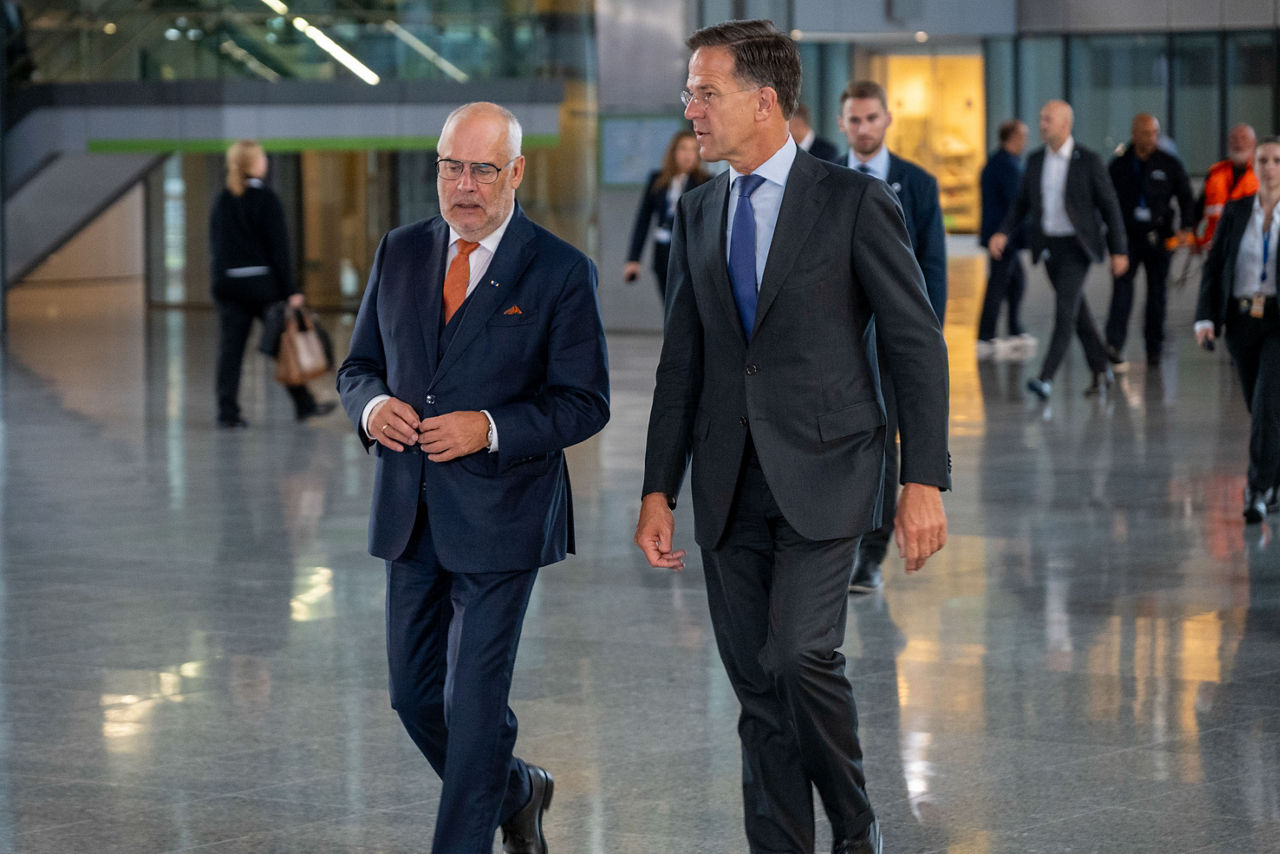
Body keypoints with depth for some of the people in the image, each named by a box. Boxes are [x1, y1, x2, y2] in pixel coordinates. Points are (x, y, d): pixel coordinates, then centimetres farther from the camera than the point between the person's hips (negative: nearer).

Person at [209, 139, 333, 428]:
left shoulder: (222, 201, 8)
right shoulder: (265, 199, -9)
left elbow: (215, 244, 12)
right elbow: (278, 247, -10)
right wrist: (290, 291, -10)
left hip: (226, 282, 5)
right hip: (261, 280, -5)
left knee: (230, 349, 2)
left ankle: (227, 412, -3)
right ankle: (304, 405, 15)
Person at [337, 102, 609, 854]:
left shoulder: (561, 272, -7)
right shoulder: (401, 253, 7)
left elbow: (585, 402, -8)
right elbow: (359, 364, 13)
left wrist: (489, 429, -22)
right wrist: (371, 405, -10)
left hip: (499, 517, -5)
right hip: (411, 511, 5)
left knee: (475, 700, -4)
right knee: (414, 693, 12)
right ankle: (516, 792, 36)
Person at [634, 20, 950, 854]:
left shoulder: (855, 202, -5)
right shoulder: (698, 213, 12)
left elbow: (916, 343, -5)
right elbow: (683, 360, 15)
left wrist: (925, 481, -12)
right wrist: (659, 489, 9)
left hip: (821, 472, -5)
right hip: (732, 486, 5)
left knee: (801, 655, -19)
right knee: (757, 685, 6)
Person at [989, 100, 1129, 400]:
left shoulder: (1088, 161, -10)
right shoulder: (1036, 160, 5)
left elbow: (1109, 205, -5)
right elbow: (1022, 202, 11)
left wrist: (1119, 250, -6)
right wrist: (1004, 233, -6)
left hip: (1076, 246, -6)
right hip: (1048, 245, 6)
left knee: (1065, 310, -16)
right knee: (1077, 311, 14)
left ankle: (1046, 378, -22)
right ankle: (1101, 370, 28)